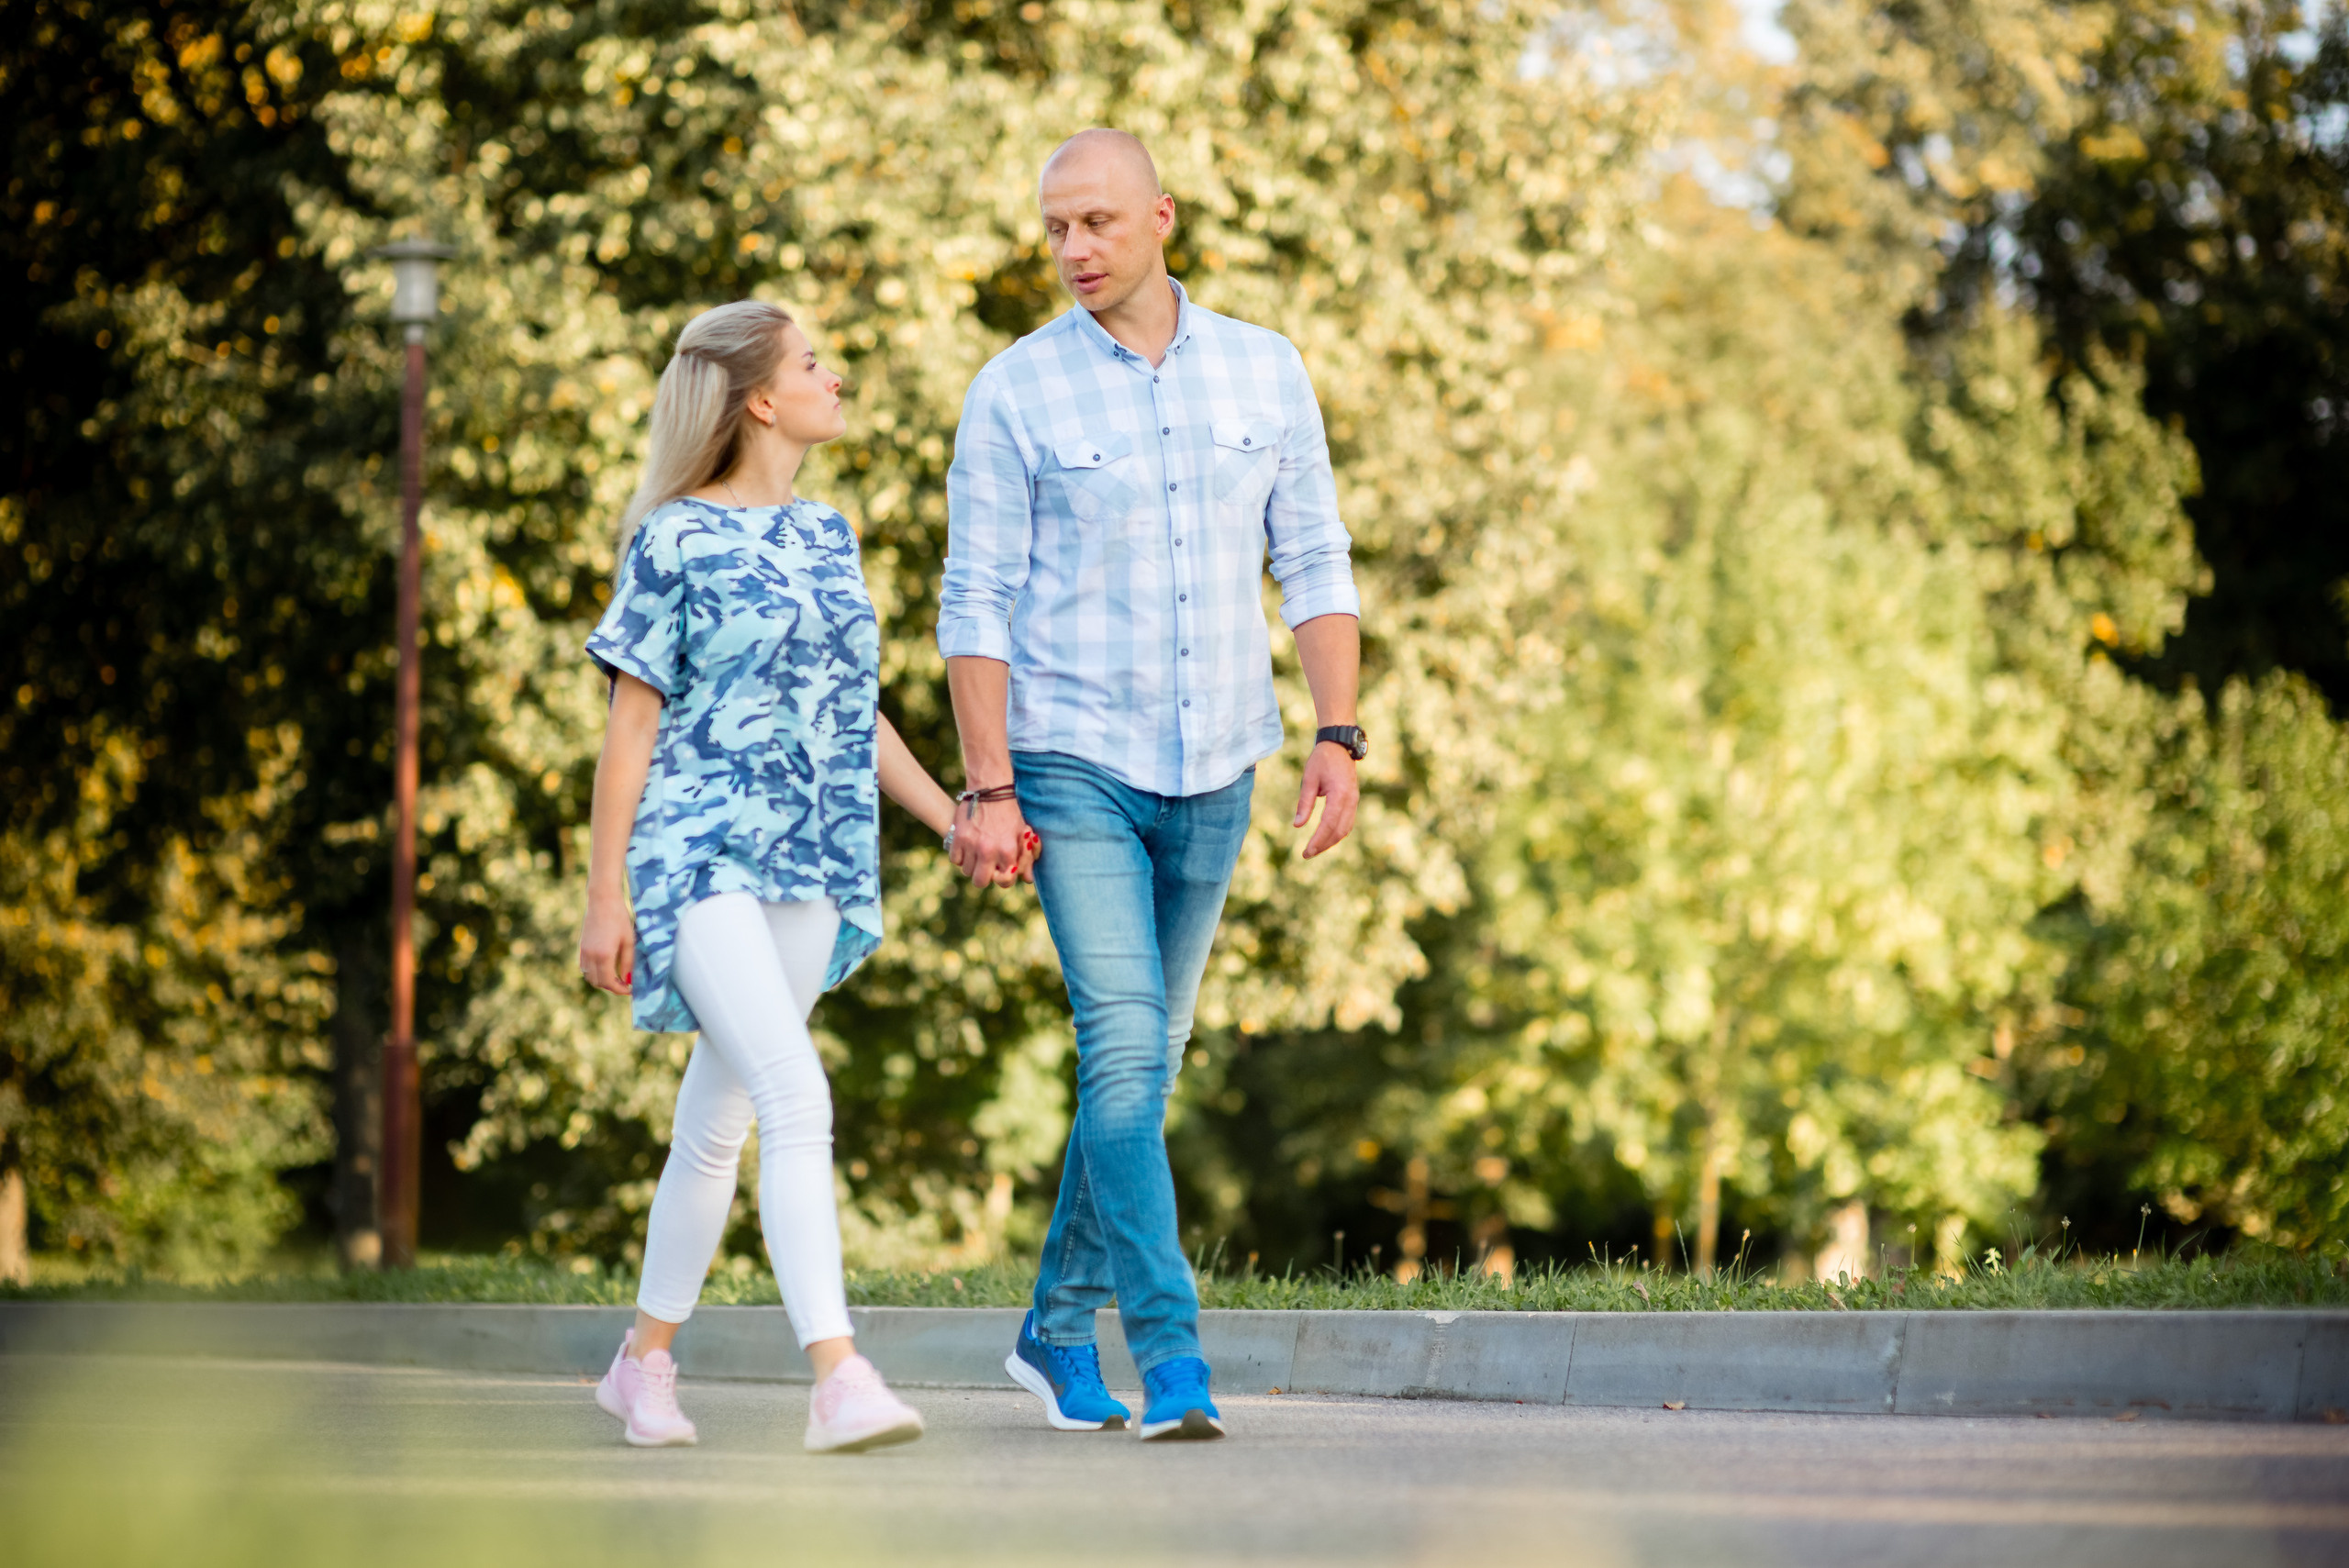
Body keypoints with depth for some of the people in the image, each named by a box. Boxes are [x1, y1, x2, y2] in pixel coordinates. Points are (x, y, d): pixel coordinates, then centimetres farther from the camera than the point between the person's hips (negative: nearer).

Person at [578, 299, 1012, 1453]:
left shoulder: (827, 536, 14)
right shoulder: (674, 541, -6)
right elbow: (631, 724, -5)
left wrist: (951, 817, 14)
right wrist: (605, 895, -8)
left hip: (810, 870, 7)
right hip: (700, 855, -7)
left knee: (720, 1119, 12)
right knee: (797, 1099, -20)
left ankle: (645, 1358, 25)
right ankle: (836, 1378, -26)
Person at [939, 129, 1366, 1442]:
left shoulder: (1266, 373, 4)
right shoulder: (1015, 394, -4)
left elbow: (1317, 567, 6)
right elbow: (977, 606, -5)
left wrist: (1339, 735, -5)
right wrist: (986, 790, -11)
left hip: (1213, 774, 4)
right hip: (1073, 764, -4)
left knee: (1145, 1059, 11)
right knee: (1125, 1051, -15)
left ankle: (1060, 1330, 25)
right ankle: (1173, 1359, -16)